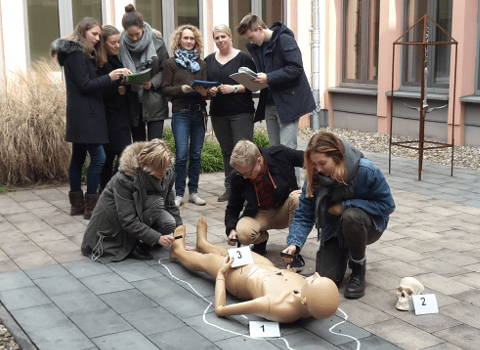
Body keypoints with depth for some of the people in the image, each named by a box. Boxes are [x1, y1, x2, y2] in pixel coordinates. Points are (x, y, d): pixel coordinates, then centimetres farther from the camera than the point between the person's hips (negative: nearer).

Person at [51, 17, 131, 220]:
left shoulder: (83, 54, 19)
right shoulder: (76, 53, -10)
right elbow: (84, 86, -15)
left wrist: (116, 75, 5)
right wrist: (109, 78, -17)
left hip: (81, 115, 11)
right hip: (84, 114, -11)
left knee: (78, 157, 12)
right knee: (98, 158, -12)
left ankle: (77, 204, 18)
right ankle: (91, 207, -9)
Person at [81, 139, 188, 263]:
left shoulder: (168, 174, -15)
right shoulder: (123, 179, -33)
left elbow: (170, 205, -3)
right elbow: (128, 221, -33)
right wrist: (157, 238, -37)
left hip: (141, 212, 6)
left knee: (169, 223, -24)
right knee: (157, 202, -30)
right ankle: (132, 244, -17)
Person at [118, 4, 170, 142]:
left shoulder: (156, 42, -5)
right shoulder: (121, 44, -3)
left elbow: (165, 70, 0)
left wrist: (152, 83, -16)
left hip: (154, 103, -1)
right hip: (133, 104, 2)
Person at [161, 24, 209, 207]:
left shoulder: (201, 63, 15)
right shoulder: (171, 63, 5)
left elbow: (206, 87, 13)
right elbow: (165, 88, 0)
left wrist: (204, 91, -10)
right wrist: (182, 89, -16)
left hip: (199, 112, 4)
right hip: (181, 113, -3)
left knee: (196, 154, 5)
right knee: (182, 155, -9)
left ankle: (193, 192, 14)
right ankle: (179, 194, 1)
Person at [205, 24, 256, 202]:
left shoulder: (243, 58, -1)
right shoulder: (209, 60, 13)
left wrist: (234, 88, -16)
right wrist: (209, 91, -4)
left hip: (241, 112, -5)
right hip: (218, 112, 5)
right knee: (226, 151, 10)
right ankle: (230, 188, 17)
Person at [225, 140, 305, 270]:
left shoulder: (281, 154, -20)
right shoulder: (237, 178, -13)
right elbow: (233, 208, 2)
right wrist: (231, 229, -17)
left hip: (284, 211, 0)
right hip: (260, 214, 1)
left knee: (299, 198, -36)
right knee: (243, 234, -32)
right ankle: (262, 239, 8)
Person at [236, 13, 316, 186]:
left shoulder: (285, 40, -12)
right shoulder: (256, 47, 12)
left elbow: (296, 68, -19)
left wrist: (269, 78, -25)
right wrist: (254, 79, -2)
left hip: (288, 102, -8)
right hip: (270, 103, 8)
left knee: (287, 148, -11)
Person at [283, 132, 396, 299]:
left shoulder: (366, 171, -25)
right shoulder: (315, 177, -15)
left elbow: (387, 205, -18)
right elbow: (303, 215, -12)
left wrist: (346, 205, -25)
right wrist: (294, 243, -31)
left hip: (368, 227, -3)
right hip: (334, 231, 3)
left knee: (351, 216, -38)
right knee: (327, 277, -14)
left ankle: (358, 269, -12)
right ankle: (345, 252, 22)